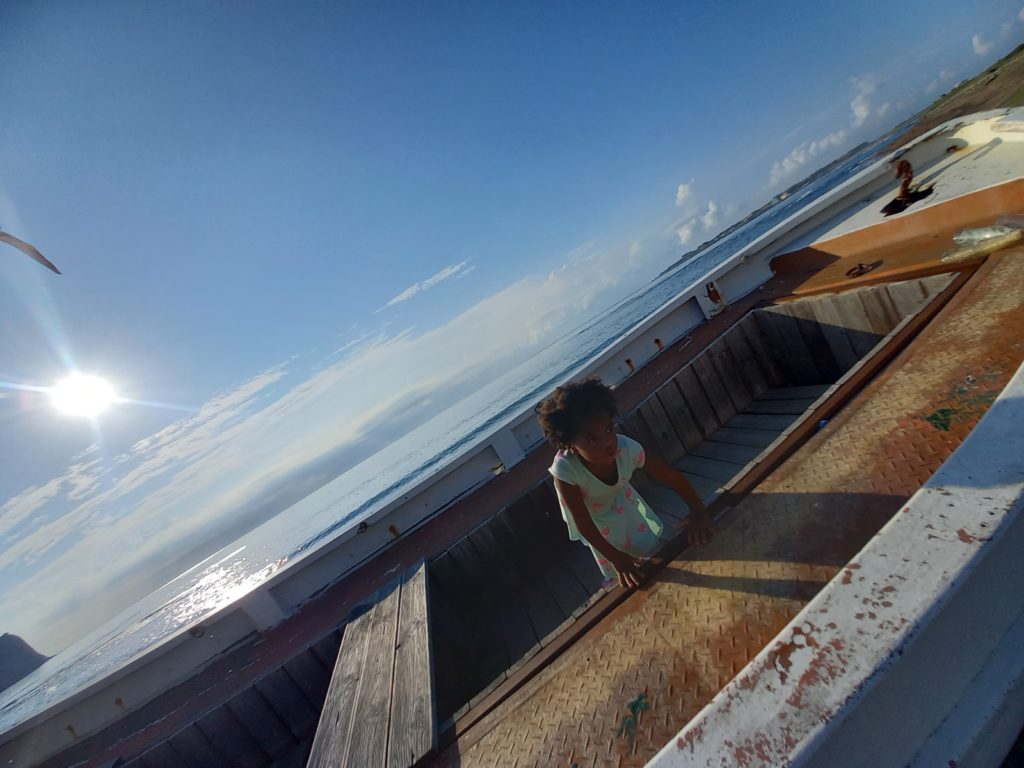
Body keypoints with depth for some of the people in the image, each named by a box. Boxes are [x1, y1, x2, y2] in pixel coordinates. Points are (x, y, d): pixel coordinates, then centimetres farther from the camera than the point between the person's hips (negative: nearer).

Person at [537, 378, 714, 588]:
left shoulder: (627, 448, -39)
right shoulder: (565, 470, -45)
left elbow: (672, 476, -26)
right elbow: (583, 523, -34)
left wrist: (698, 511, -35)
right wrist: (615, 558, -33)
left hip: (620, 500, 3)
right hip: (591, 515, -2)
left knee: (653, 547, 22)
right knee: (618, 570, 13)